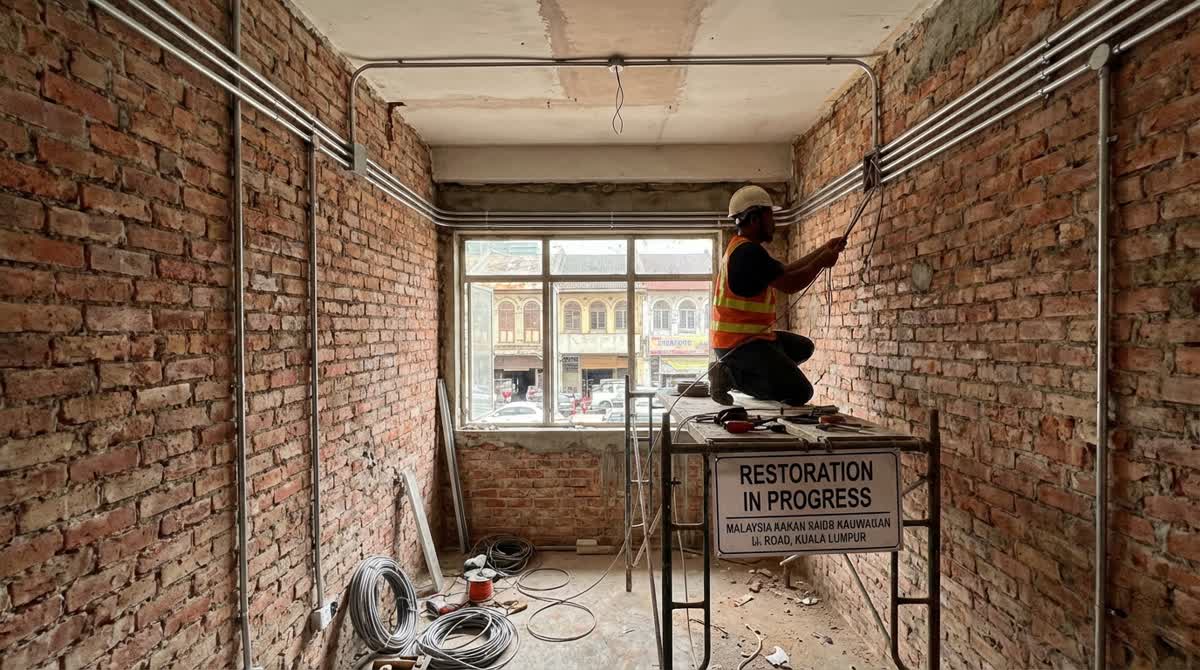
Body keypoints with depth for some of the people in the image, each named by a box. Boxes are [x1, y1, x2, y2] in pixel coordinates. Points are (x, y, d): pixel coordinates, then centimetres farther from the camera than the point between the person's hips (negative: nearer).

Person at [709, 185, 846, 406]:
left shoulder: (743, 249, 15)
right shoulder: (748, 252, -19)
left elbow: (785, 271, 22)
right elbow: (790, 284, -16)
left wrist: (823, 250, 18)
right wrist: (821, 262, 0)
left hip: (749, 335, 10)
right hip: (740, 343, -10)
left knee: (803, 347, 27)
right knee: (800, 392, -12)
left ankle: (736, 371, 11)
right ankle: (731, 375, -7)